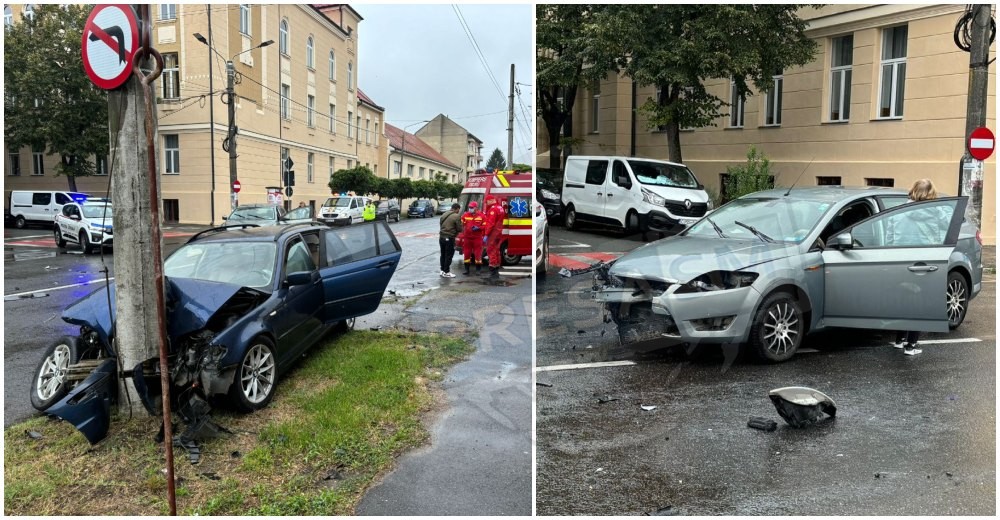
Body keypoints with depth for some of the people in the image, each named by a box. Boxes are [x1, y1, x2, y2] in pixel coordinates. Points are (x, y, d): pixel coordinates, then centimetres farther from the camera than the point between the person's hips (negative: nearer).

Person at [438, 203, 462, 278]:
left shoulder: (444, 214, 7)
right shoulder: (456, 216, -14)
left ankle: (442, 270, 24)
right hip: (449, 238, -7)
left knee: (443, 255, 16)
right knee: (449, 256, 1)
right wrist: (454, 231, 11)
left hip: (442, 237, 7)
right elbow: (459, 229, -10)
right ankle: (446, 272, 3)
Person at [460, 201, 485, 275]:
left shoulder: (481, 216, -3)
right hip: (468, 237, 3)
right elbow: (461, 224, 9)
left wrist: (478, 228, -17)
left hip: (477, 238, -2)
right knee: (467, 253, 6)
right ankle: (466, 269, 16)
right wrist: (462, 228, -10)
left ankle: (478, 269, 10)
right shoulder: (465, 215, 5)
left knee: (478, 253, 0)